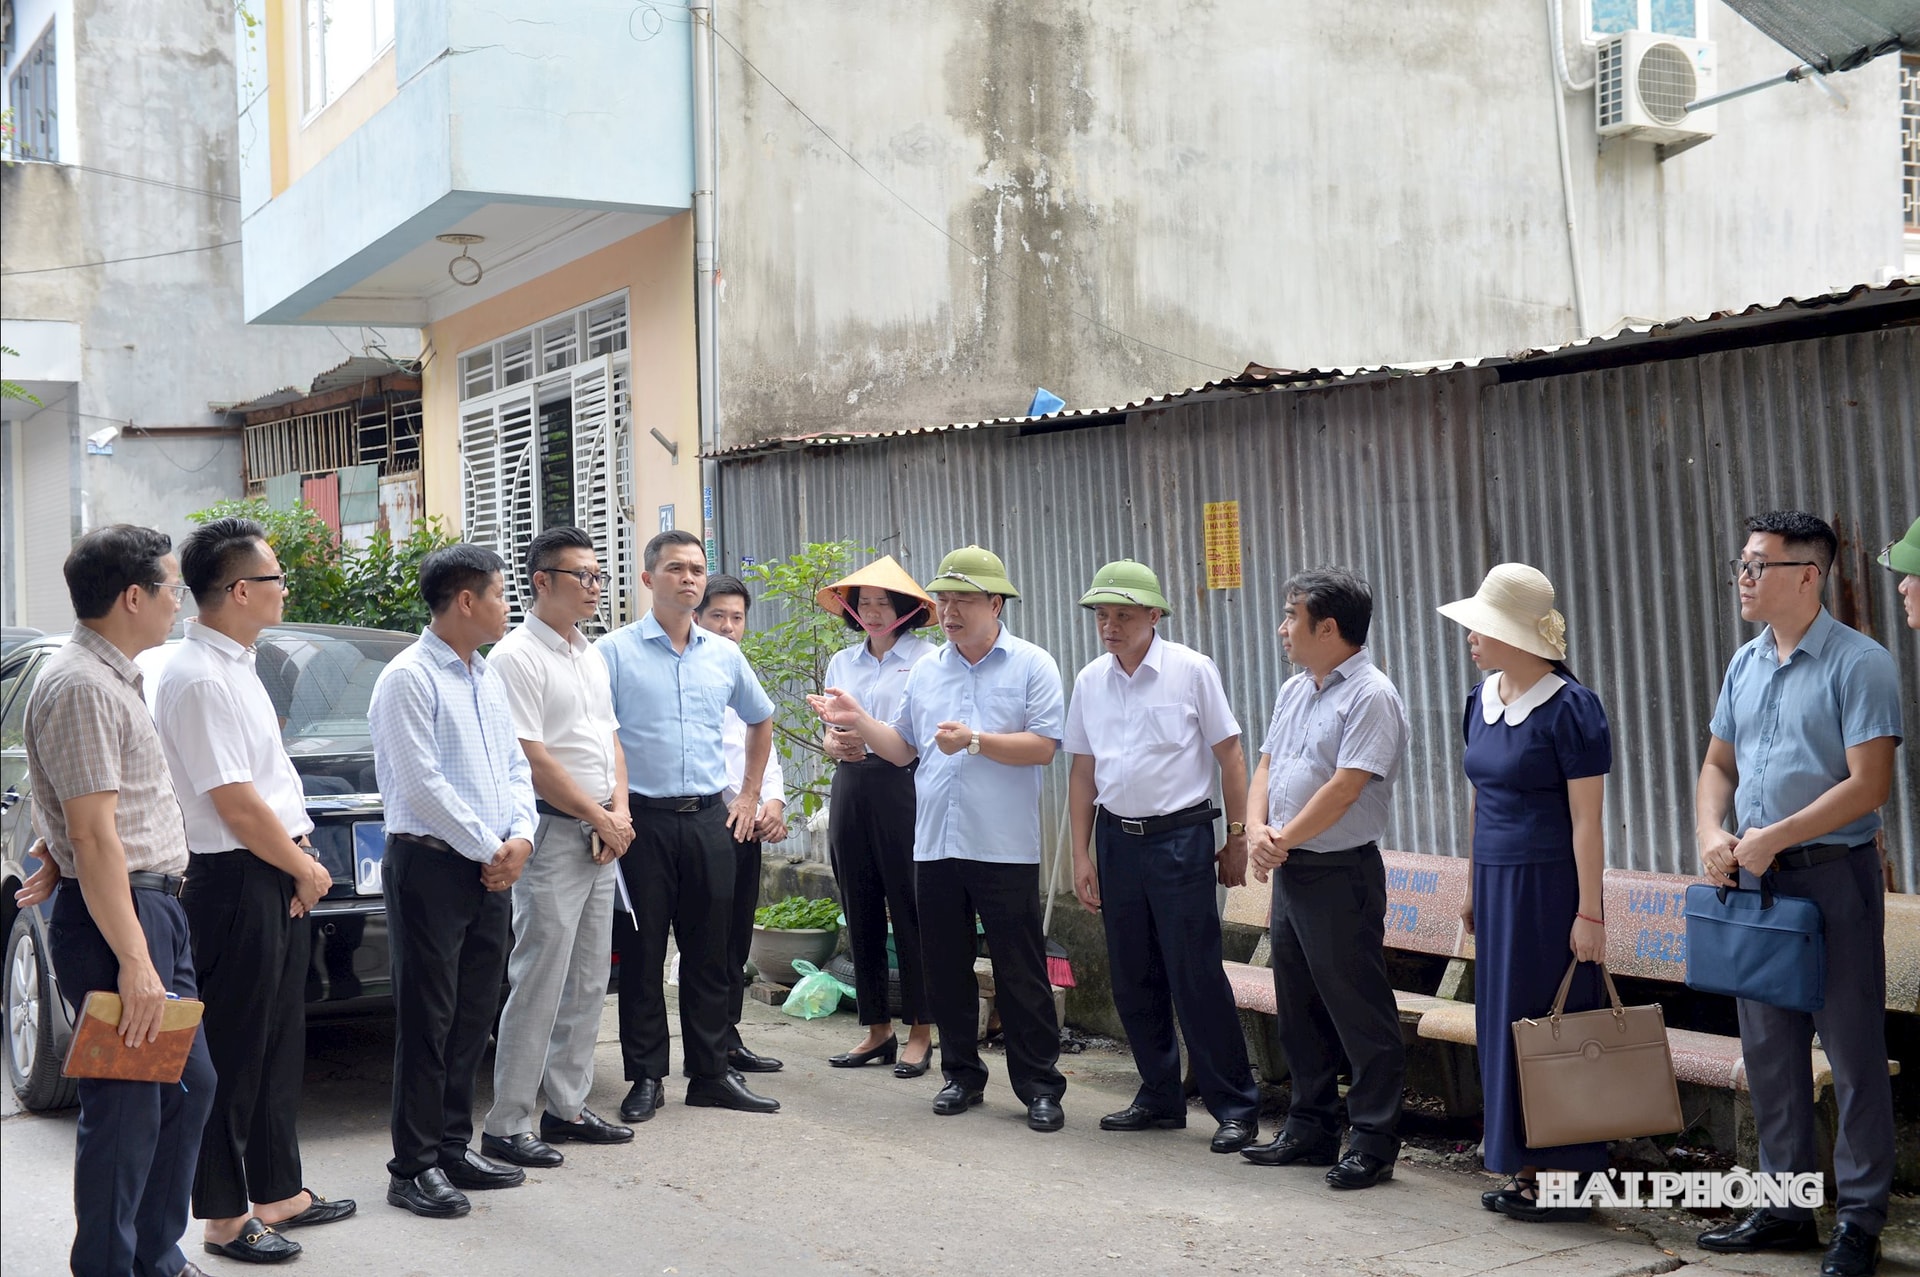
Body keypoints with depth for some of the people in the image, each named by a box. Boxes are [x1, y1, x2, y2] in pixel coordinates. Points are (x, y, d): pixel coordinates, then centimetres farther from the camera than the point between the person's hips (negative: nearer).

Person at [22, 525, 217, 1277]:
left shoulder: (113, 679, 15)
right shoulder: (81, 688, -17)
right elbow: (93, 836, -22)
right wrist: (134, 962, -24)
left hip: (156, 907, 11)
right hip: (118, 917, -10)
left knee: (188, 1087, 16)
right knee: (126, 1110, -4)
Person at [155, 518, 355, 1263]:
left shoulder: (236, 666, 12)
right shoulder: (198, 679, -18)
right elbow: (236, 803, -20)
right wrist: (305, 868, -9)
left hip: (278, 880, 10)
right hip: (236, 885, -10)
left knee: (279, 1047, 16)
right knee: (234, 1055, 0)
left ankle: (278, 1192, 28)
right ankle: (226, 1219, 11)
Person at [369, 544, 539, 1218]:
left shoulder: (489, 679, 15)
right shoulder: (408, 678, -11)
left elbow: (516, 766, 16)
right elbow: (421, 784, -16)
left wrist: (521, 836, -1)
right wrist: (491, 847, -12)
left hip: (491, 869, 8)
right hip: (431, 866, -8)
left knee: (473, 1017, 13)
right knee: (427, 1022, -3)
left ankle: (453, 1147, 23)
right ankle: (414, 1168, 5)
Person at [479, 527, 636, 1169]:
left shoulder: (591, 655, 16)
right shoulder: (517, 657, -11)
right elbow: (532, 759, -16)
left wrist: (619, 810, 2)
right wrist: (600, 819, -11)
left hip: (600, 837, 9)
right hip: (551, 835, -9)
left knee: (588, 984, 12)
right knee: (539, 985, -7)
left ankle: (567, 1108, 22)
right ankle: (506, 1126, -1)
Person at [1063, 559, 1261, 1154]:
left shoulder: (1191, 671, -6)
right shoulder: (1090, 681, 6)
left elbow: (1230, 758, -3)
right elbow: (1082, 773, 11)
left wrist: (1237, 839, -4)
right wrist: (1081, 855, 9)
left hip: (1181, 837, -5)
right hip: (1116, 838, 5)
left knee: (1196, 976, -6)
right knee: (1133, 981, 10)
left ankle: (1236, 1105, 4)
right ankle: (1160, 1097, 24)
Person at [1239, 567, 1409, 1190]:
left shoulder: (1370, 696, -14)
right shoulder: (1293, 691, 14)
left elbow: (1345, 787, -20)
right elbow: (1267, 766, 14)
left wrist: (1282, 840, -12)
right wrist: (1256, 830, -5)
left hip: (1341, 874, -9)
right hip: (1289, 871, 9)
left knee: (1358, 1011, -2)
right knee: (1298, 1007, 15)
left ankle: (1372, 1143, 6)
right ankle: (1310, 1128, 26)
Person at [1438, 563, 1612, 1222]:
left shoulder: (1569, 708, -14)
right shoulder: (1482, 700, 9)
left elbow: (1587, 819, -15)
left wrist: (1589, 913, -17)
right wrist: (1474, 885, 18)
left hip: (1550, 886, -8)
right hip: (1497, 881, 8)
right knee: (1503, 1021, 11)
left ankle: (1565, 1179, 9)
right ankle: (1523, 1169, 20)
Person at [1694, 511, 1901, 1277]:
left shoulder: (1858, 664, -11)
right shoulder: (1744, 665, 11)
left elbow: (1868, 784, -17)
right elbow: (1718, 765, 17)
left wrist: (1772, 838, -18)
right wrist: (1713, 834, -2)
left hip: (1832, 875, -7)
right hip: (1754, 878, 7)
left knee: (1853, 1054, 0)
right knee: (1769, 1051, 13)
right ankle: (1784, 1207, 24)